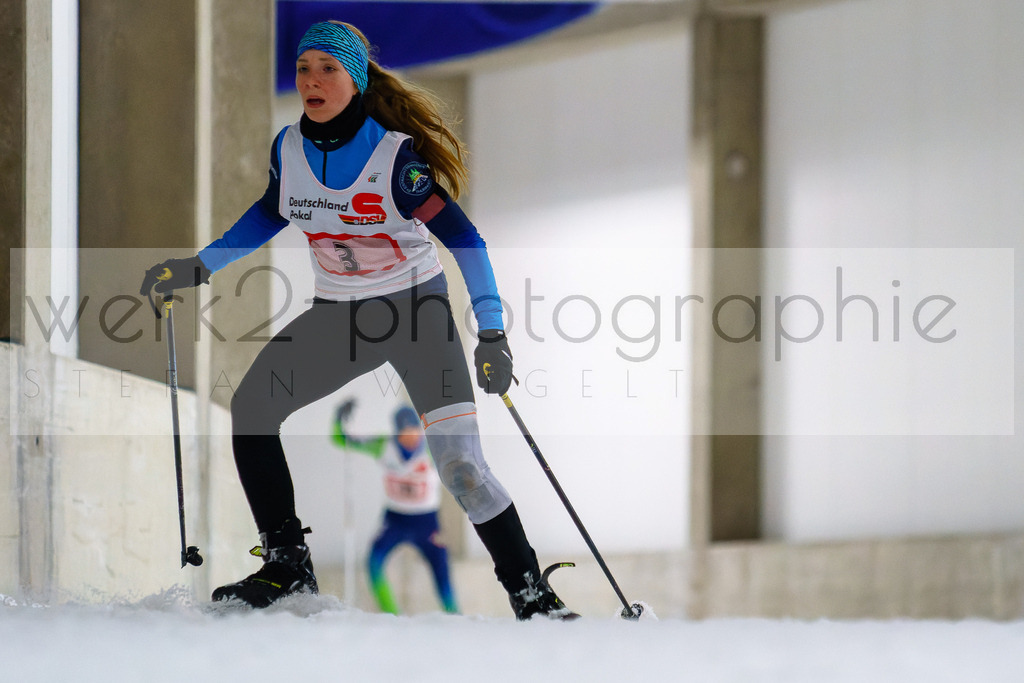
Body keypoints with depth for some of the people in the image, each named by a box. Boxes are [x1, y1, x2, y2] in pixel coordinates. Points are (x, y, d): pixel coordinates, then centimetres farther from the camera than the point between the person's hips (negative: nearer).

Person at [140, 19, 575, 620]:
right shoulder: (289, 148, -6)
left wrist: (492, 333, -28)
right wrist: (199, 268, 12)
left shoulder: (395, 157, -23)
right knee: (251, 410, -10)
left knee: (460, 464, -18)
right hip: (339, 317, 6)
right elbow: (270, 215, 15)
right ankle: (287, 569, 0)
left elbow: (465, 239, -20)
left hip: (419, 308, -5)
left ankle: (533, 596, -7)